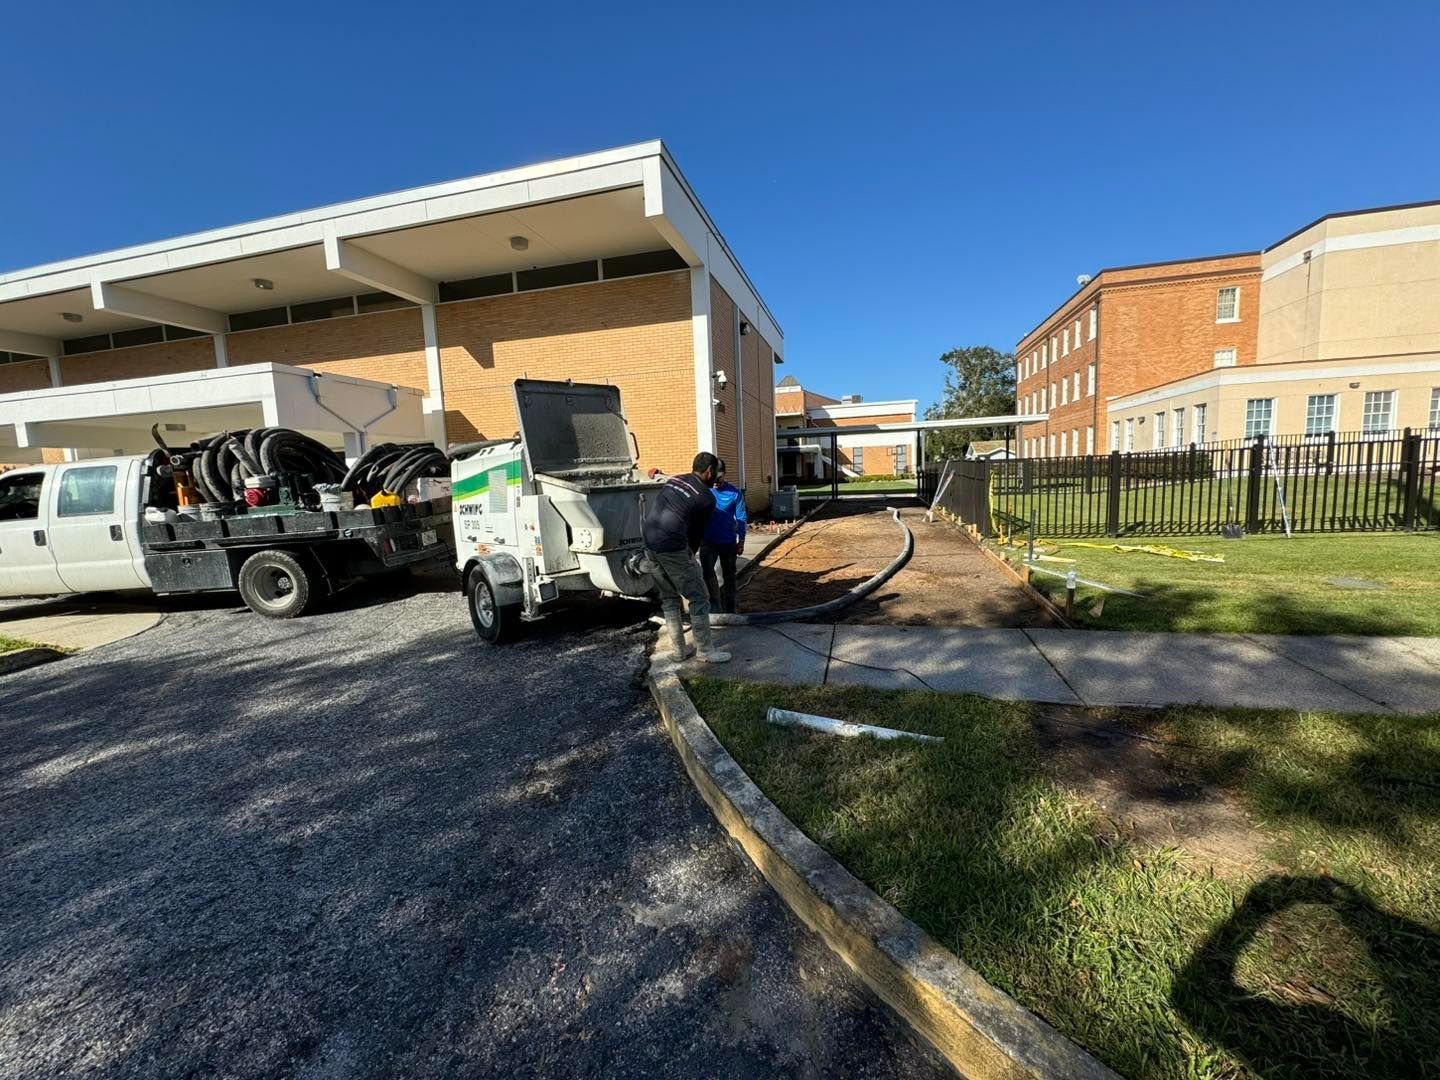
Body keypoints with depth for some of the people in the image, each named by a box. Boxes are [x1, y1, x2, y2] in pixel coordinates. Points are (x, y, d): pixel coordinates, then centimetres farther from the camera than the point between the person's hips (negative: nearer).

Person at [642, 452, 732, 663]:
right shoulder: (706, 498, -1)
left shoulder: (673, 480, 16)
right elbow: (698, 532, 8)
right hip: (673, 548, -8)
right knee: (699, 598, 6)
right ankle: (705, 650, 14)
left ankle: (678, 650, 25)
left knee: (669, 599, 18)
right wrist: (690, 555, 24)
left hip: (649, 545, 8)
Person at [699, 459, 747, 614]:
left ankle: (730, 609, 25)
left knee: (728, 575, 11)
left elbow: (741, 518, -4)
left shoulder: (734, 492, -9)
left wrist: (741, 541, -5)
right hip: (708, 541, 0)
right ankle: (716, 604, -6)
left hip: (728, 542, 0)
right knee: (707, 570, -21)